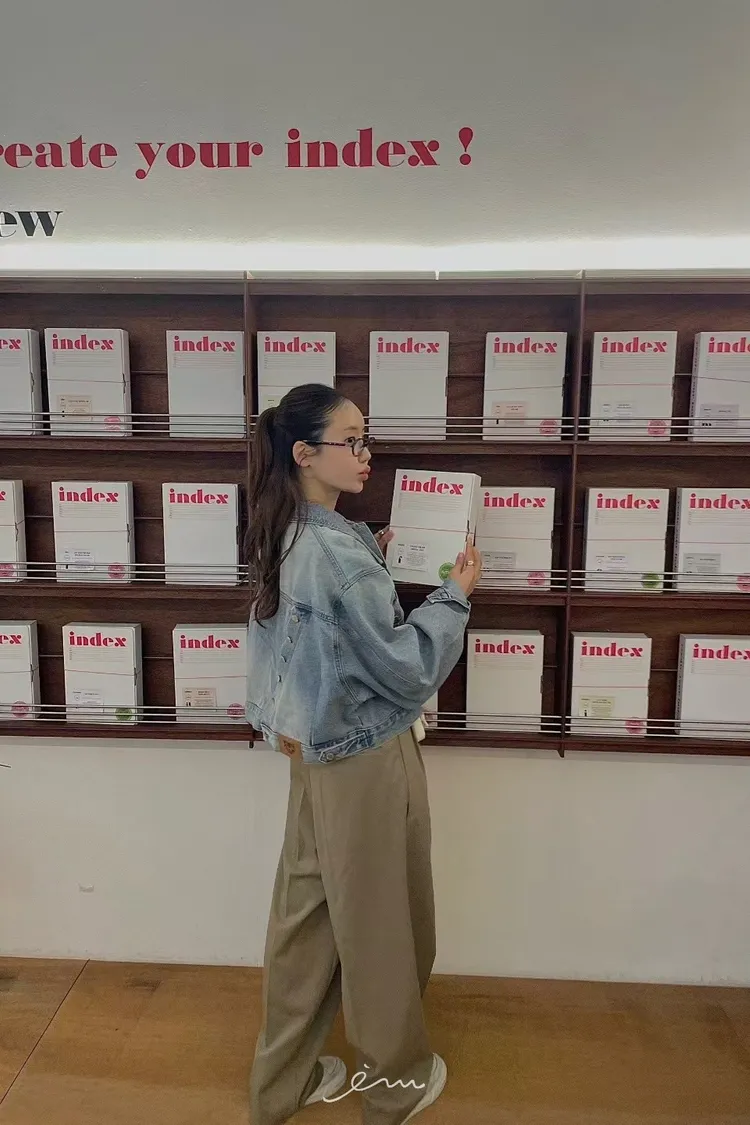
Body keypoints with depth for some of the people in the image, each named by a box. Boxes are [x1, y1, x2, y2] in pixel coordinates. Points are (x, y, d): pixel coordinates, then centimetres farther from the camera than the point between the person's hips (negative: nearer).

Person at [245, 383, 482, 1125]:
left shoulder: (285, 540, 2)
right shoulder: (338, 552, -26)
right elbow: (407, 668, -21)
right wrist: (454, 595, -10)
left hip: (314, 749, 8)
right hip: (366, 758, -8)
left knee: (306, 913, 21)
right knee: (379, 923, 14)